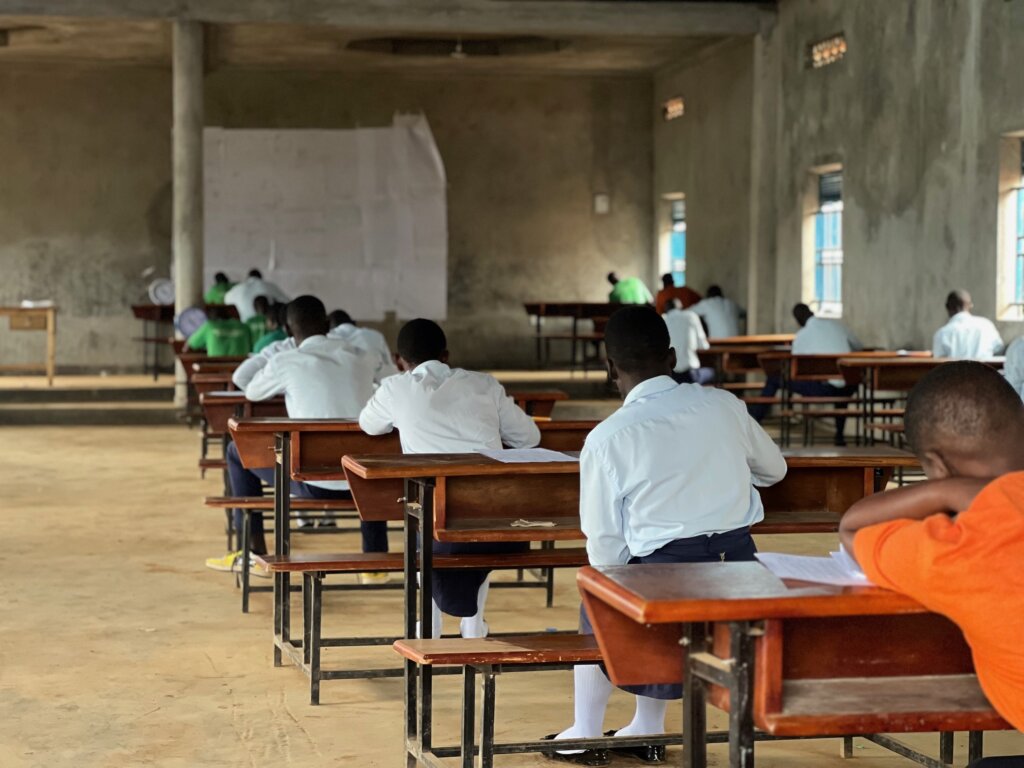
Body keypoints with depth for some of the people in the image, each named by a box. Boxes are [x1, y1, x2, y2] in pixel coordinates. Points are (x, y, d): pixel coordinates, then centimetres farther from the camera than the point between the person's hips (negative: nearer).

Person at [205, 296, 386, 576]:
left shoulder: (285, 362, -3)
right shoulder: (360, 358, 7)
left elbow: (252, 392, 17)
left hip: (315, 485, -4)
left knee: (238, 452, 20)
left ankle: (255, 553, 23)